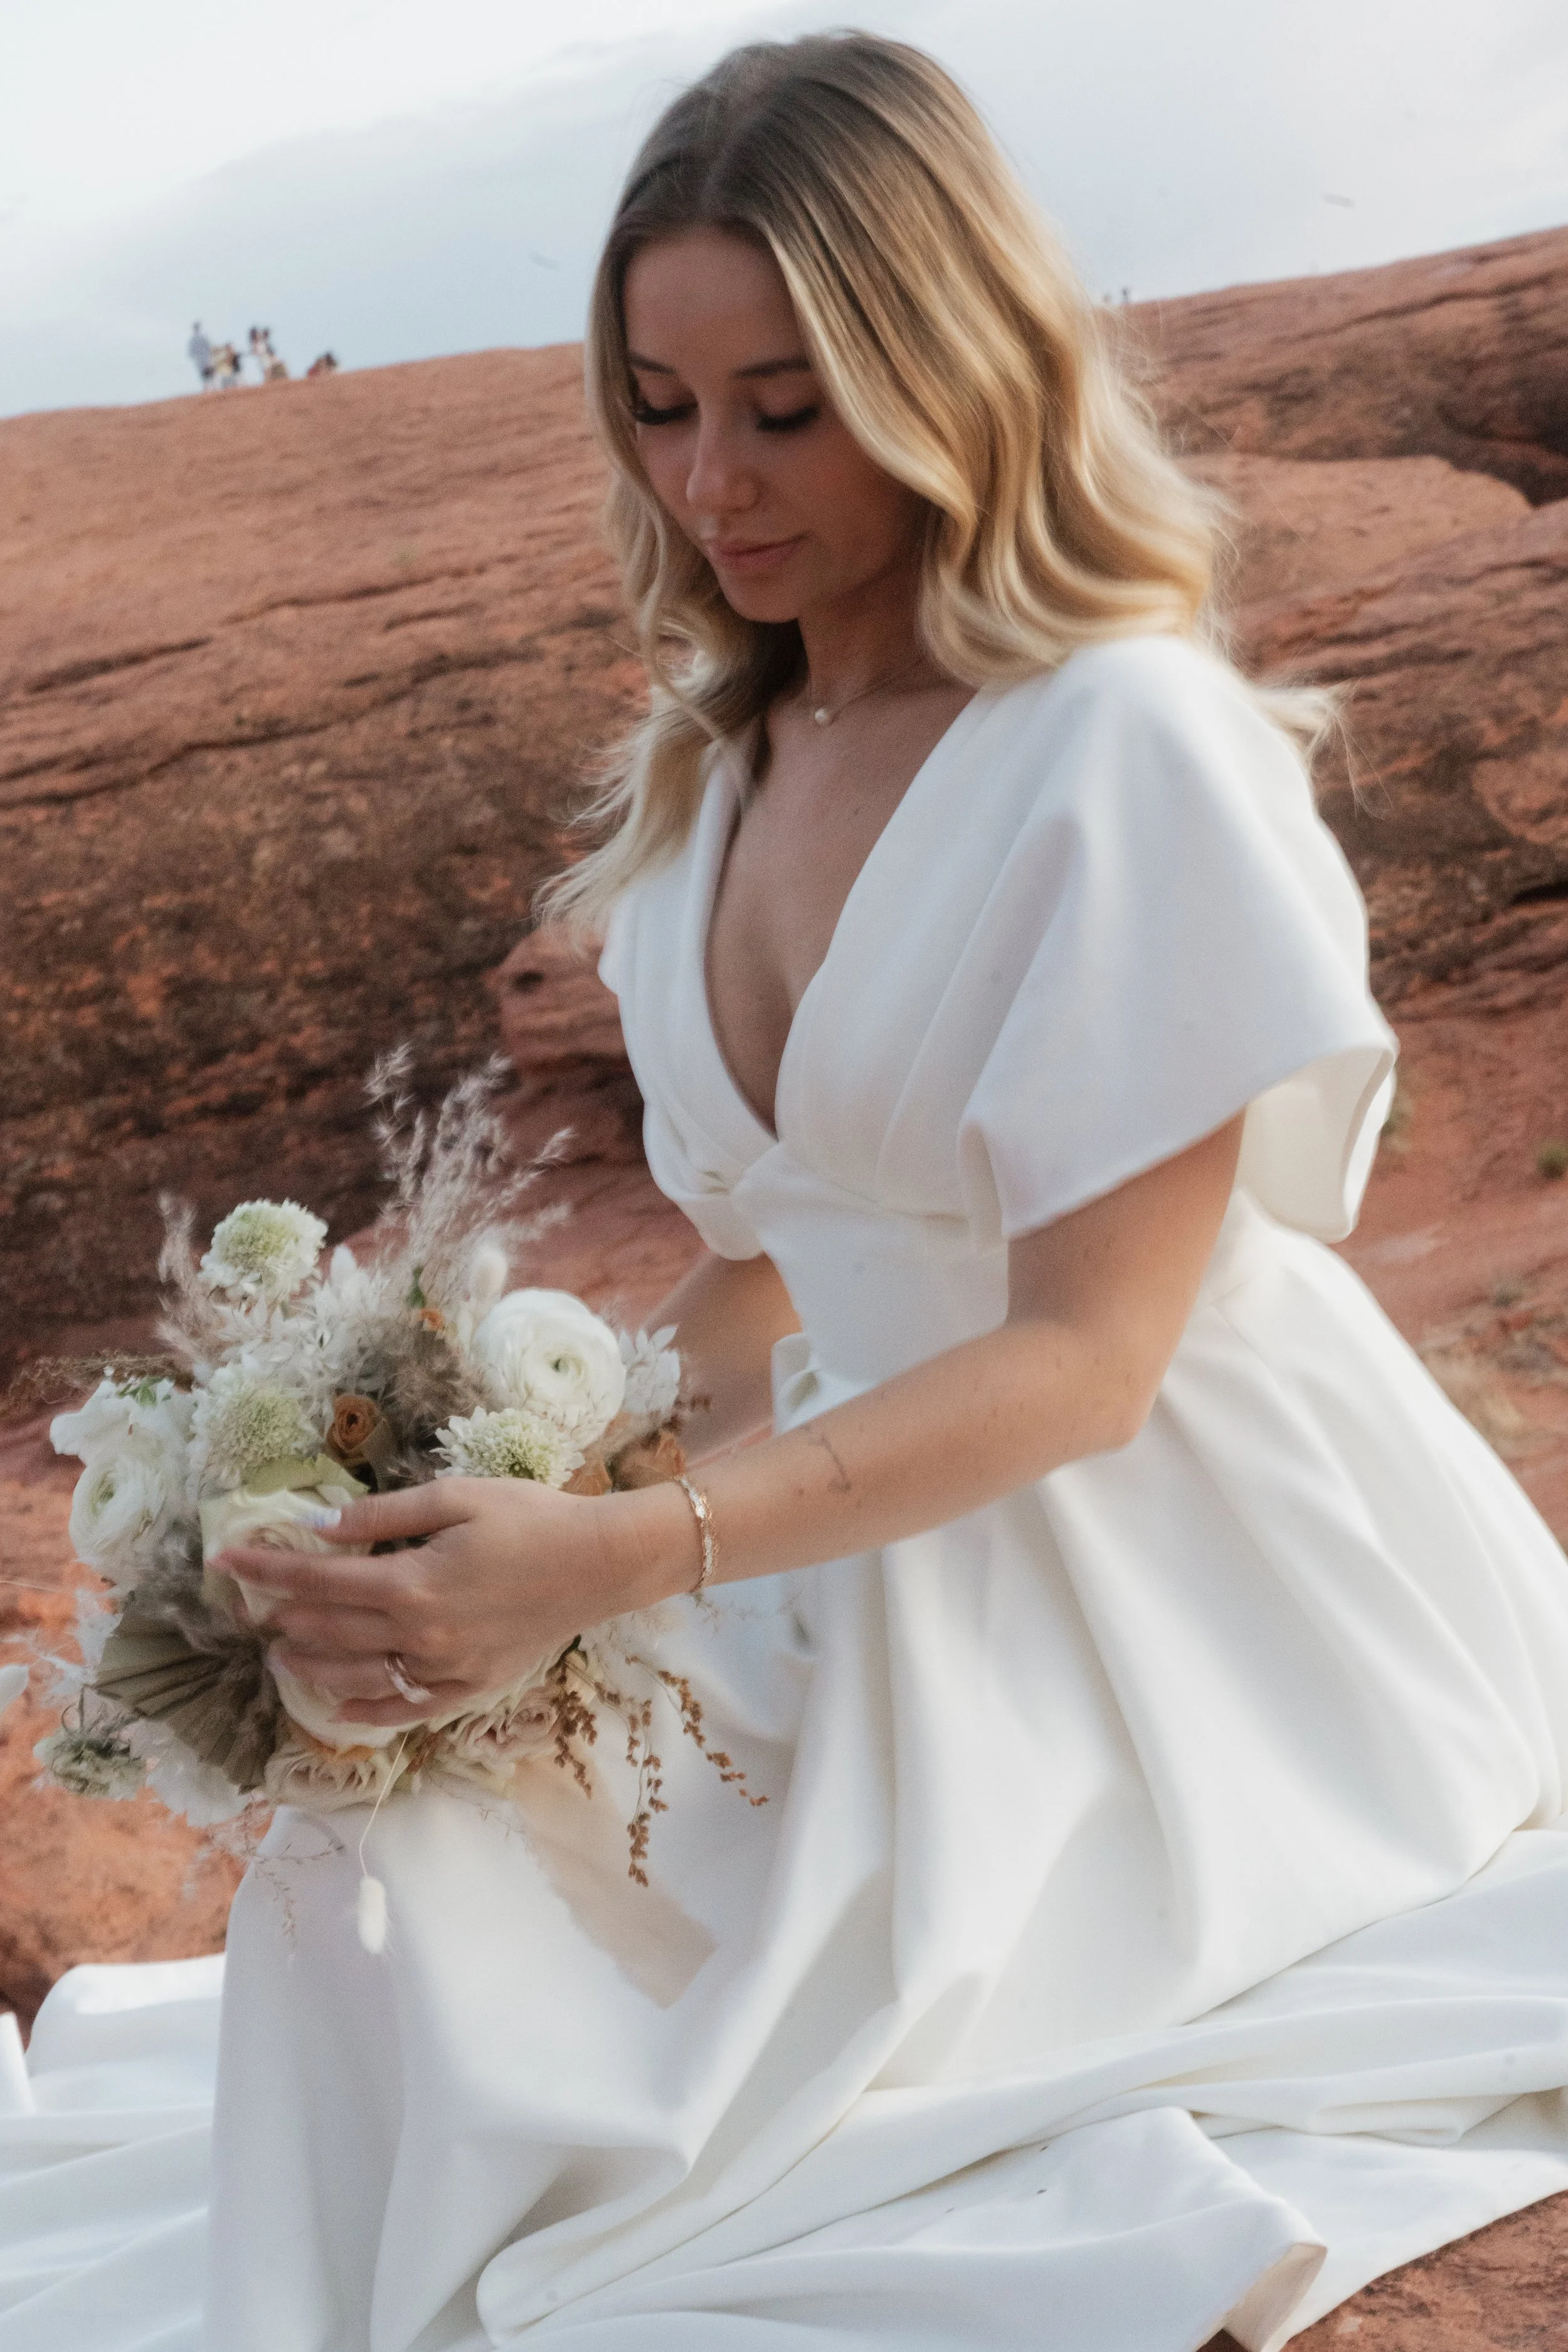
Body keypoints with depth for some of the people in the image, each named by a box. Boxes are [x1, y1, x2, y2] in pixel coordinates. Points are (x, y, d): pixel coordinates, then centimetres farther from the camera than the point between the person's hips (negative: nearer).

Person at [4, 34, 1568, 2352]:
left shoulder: (1128, 749, -18)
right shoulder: (720, 758, 7)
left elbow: (1089, 1350, -20)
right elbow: (753, 1253, 11)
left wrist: (627, 1557, -28)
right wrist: (550, 1515, -5)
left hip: (1146, 1613, -7)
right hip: (853, 1537, 7)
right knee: (387, 1849, -12)